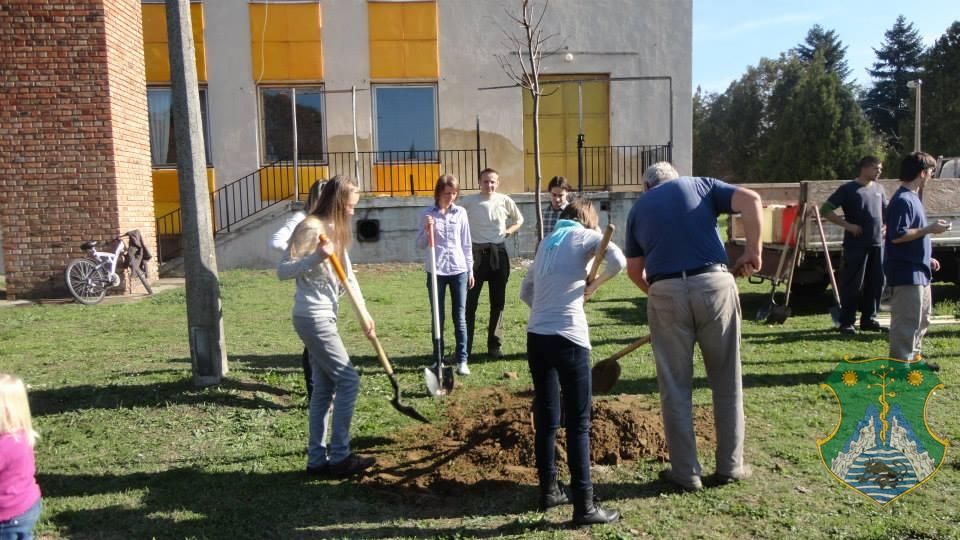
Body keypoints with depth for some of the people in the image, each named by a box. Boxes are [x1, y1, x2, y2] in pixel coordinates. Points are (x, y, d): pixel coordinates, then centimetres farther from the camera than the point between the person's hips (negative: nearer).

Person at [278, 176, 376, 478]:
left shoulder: (336, 230, 14)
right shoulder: (311, 228, -14)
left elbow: (348, 277, 15)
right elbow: (282, 271, -19)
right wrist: (316, 257, -33)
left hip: (324, 316, 9)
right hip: (312, 317, -9)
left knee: (325, 388, 11)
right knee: (348, 381, -6)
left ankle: (317, 459, 19)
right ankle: (339, 457, 3)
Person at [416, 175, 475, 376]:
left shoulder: (461, 213, 5)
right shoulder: (427, 214, 1)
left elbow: (466, 243, 9)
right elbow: (420, 245, 4)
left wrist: (470, 269, 8)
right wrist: (427, 230, -14)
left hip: (459, 270, 1)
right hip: (436, 271, 0)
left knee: (460, 317, 2)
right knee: (437, 317, 7)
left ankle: (462, 360, 7)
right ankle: (438, 360, 16)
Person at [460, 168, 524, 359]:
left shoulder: (505, 201, 1)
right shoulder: (469, 201, -4)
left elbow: (519, 219, 18)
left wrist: (510, 230, 2)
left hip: (498, 252, 2)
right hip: (475, 252, -2)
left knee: (498, 302, 8)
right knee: (470, 301, -1)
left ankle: (495, 345, 18)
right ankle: (465, 346, 7)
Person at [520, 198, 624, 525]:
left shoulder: (547, 242, 21)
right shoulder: (586, 235, 4)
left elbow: (525, 292, 24)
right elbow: (618, 260, -16)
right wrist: (595, 284, -1)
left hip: (536, 336, 6)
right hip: (568, 337, -6)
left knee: (546, 419, 15)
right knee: (578, 423, 0)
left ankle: (548, 491, 25)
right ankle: (584, 505, 3)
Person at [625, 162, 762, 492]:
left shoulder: (639, 208, 20)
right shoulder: (701, 185, 17)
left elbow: (634, 271, 18)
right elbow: (751, 200, -1)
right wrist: (753, 250, 4)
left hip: (665, 292, 0)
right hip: (714, 284, 0)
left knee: (675, 388, 10)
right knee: (727, 382, 14)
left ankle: (685, 472, 16)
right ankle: (730, 466, 23)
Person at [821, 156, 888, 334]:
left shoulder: (878, 189, 14)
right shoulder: (848, 189, -5)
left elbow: (886, 211, 29)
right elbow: (825, 210, -9)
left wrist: (885, 227, 10)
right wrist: (847, 225, -15)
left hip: (877, 244, 6)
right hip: (856, 245, -6)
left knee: (876, 283, 9)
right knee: (853, 285, -4)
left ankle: (869, 319, 20)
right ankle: (847, 323, 3)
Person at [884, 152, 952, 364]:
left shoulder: (912, 197, 15)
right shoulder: (902, 200, -17)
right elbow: (897, 235, -25)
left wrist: (927, 258, 18)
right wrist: (930, 229, -18)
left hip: (918, 271, 11)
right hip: (906, 273, -11)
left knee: (922, 319, 19)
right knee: (907, 322, -6)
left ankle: (914, 358, 31)